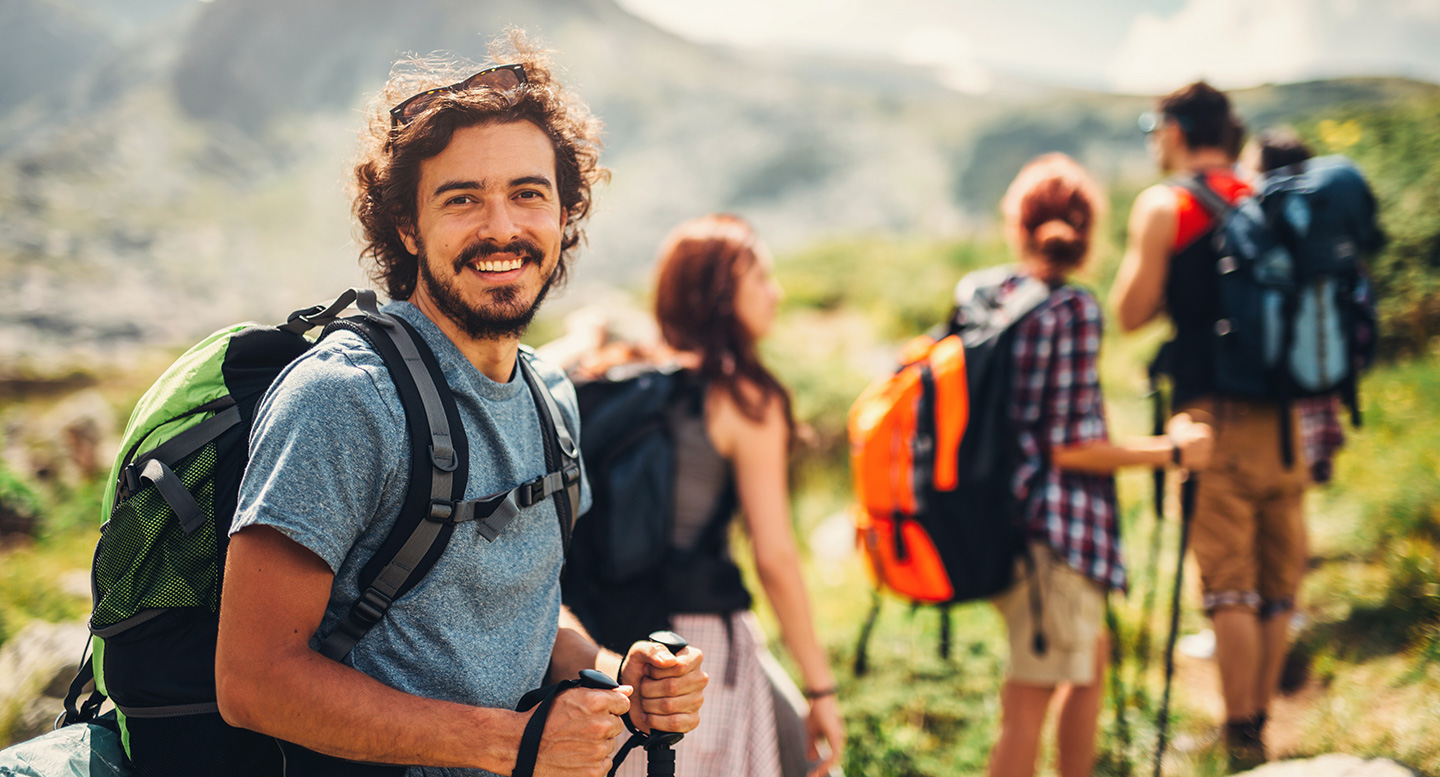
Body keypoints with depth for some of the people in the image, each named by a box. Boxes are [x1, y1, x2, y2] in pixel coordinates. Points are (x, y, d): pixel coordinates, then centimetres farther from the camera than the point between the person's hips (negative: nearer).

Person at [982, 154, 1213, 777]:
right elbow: (1069, 447, -16)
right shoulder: (1073, 310, -14)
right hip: (1052, 527, -8)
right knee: (1029, 704, -2)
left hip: (996, 515, 9)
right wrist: (1172, 449, -5)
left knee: (1090, 655, 26)